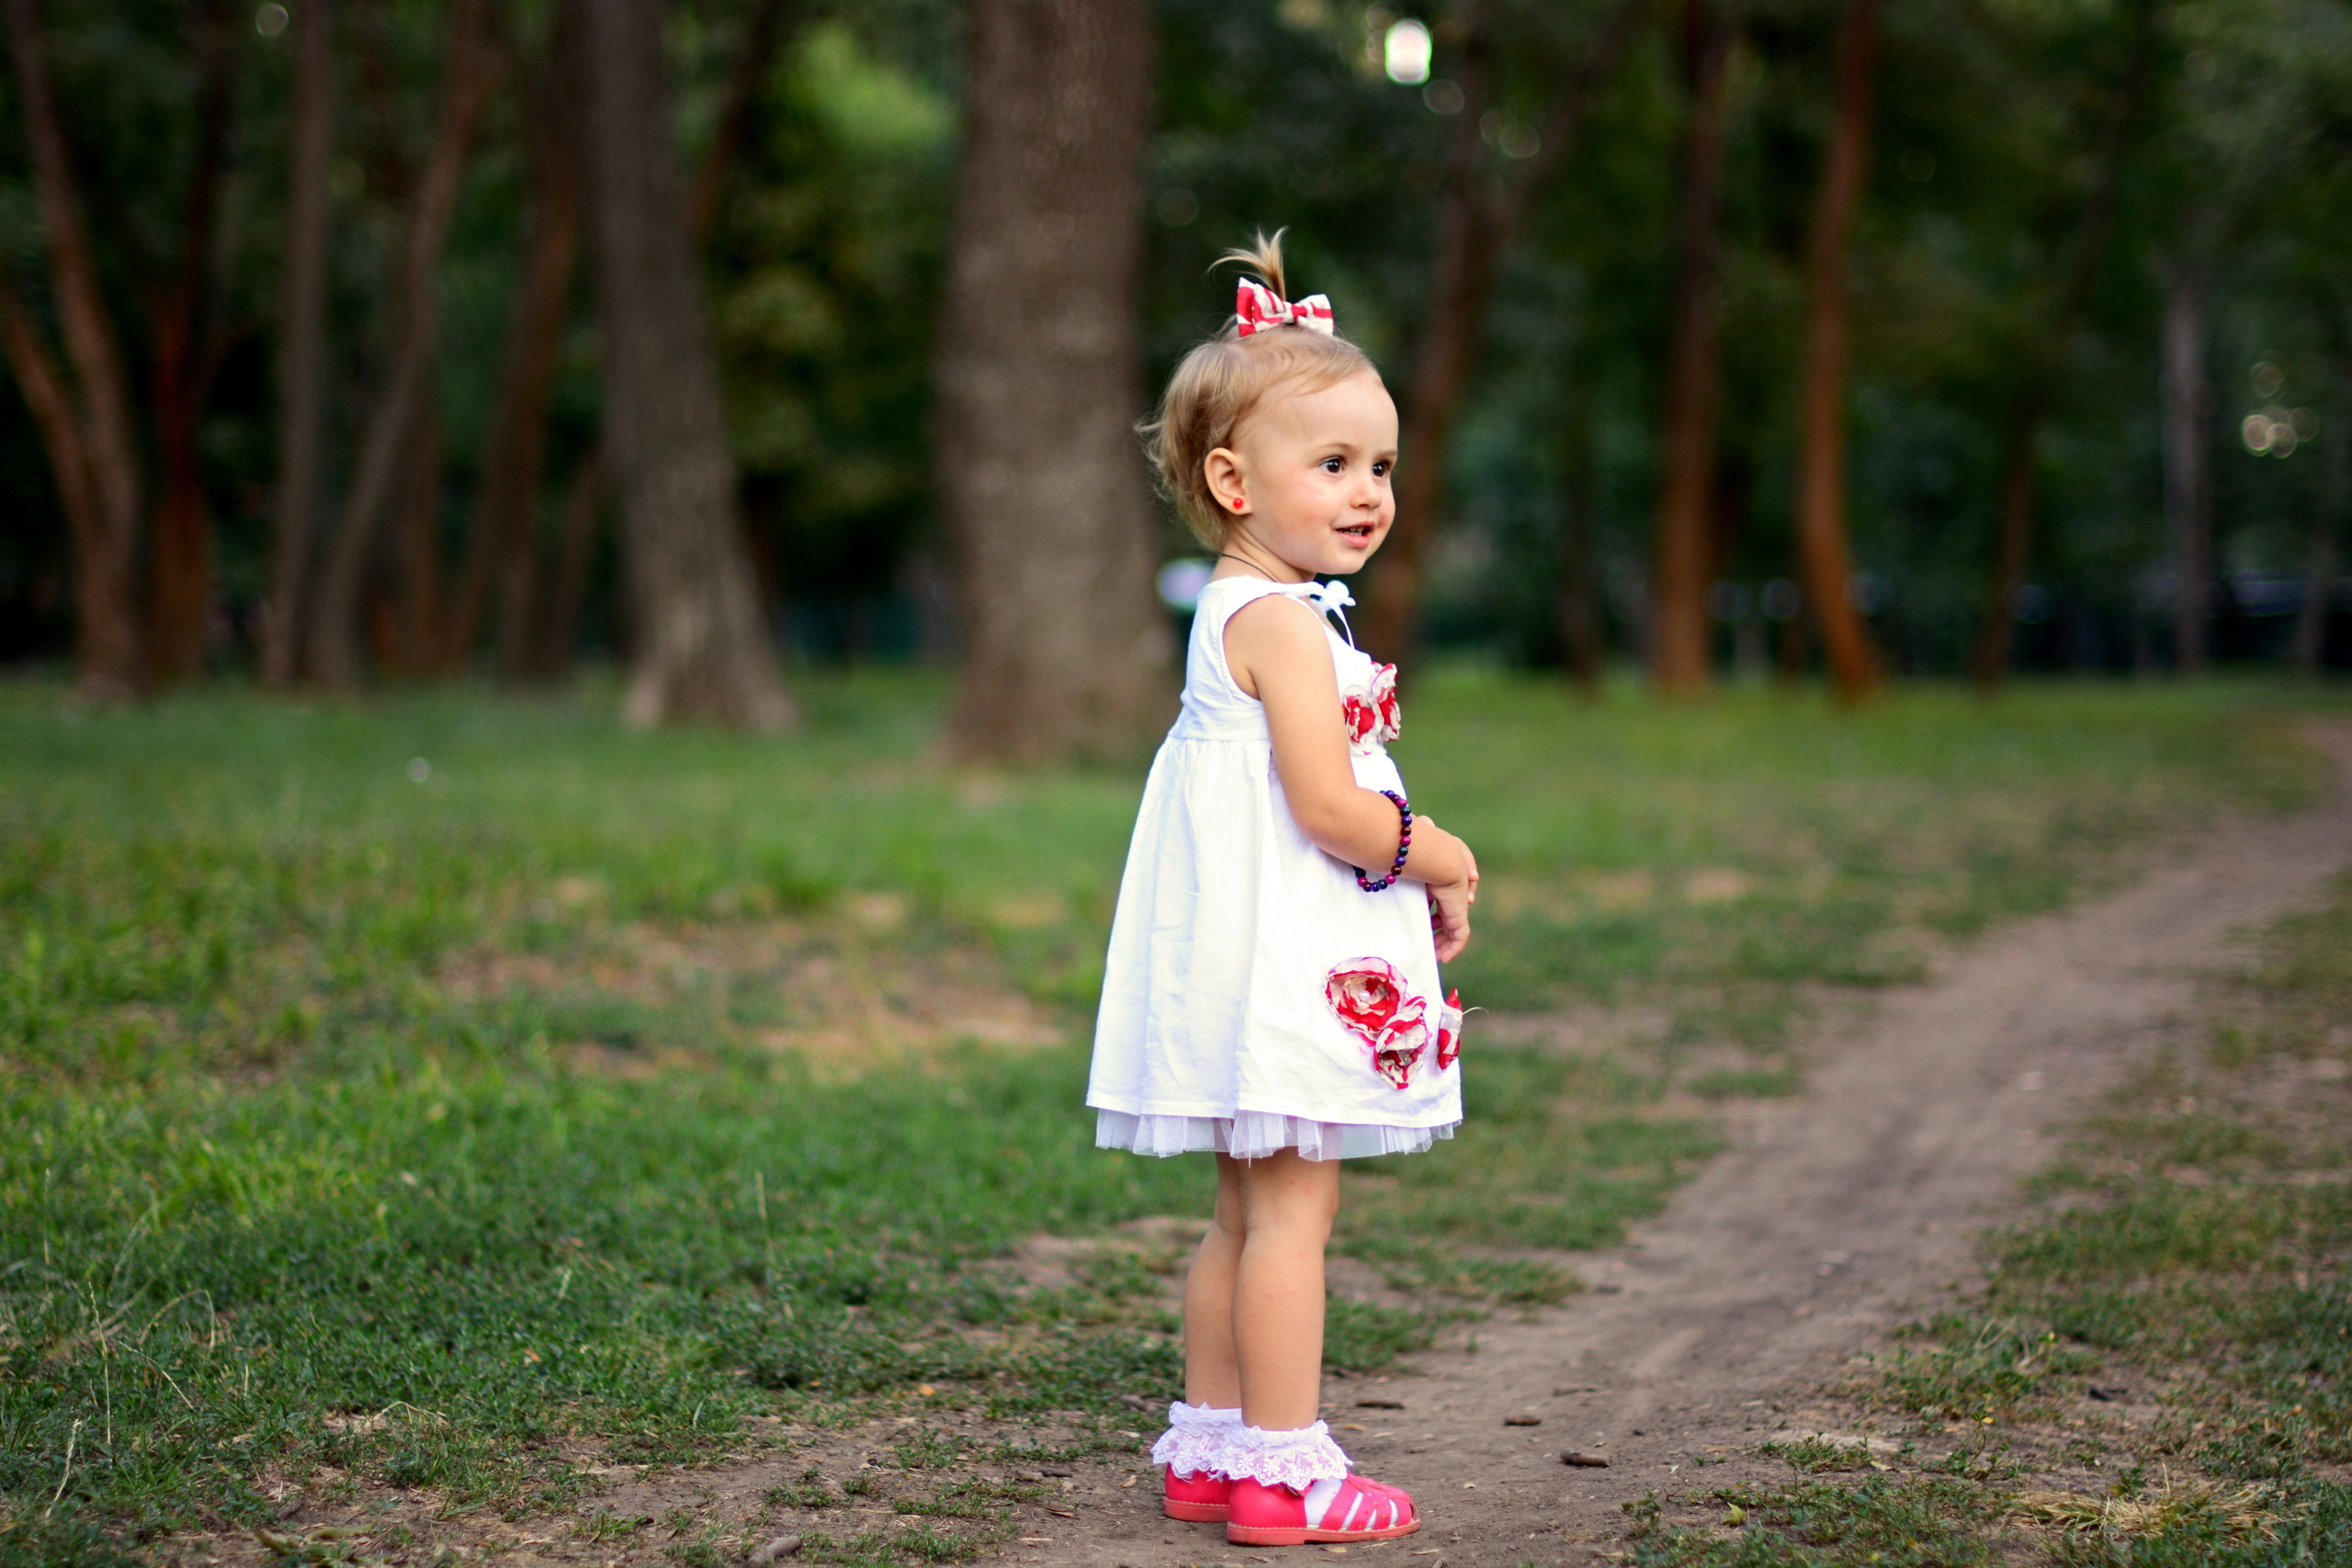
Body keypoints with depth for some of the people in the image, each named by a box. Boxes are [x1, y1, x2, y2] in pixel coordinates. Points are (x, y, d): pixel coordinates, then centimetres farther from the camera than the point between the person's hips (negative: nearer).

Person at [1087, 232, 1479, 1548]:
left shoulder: (1240, 616, 16)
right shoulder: (1286, 623, -16)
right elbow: (1329, 808, -22)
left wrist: (1417, 871, 12)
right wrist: (1443, 860, -6)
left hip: (1261, 966, 10)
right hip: (1283, 960, -10)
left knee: (1251, 1214, 15)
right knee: (1293, 1208, -6)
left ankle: (1212, 1445, 21)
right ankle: (1283, 1469, -2)